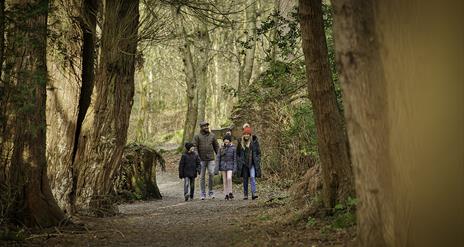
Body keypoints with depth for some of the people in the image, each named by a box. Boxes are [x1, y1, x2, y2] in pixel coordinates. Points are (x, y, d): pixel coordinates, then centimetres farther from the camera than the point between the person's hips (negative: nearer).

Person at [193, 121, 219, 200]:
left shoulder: (212, 136, 9)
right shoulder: (197, 136, 1)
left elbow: (216, 147, 13)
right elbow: (195, 148, -4)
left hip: (211, 159, 1)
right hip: (201, 160, -1)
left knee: (211, 174, -9)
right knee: (202, 177, 4)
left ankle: (210, 192, 6)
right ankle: (202, 194, 12)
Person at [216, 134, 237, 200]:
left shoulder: (233, 148, -3)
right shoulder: (221, 148, 3)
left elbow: (235, 158, -2)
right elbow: (218, 158, 5)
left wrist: (235, 168, -7)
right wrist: (217, 167, 0)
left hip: (230, 165, -3)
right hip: (223, 165, 3)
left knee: (229, 178, -21)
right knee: (225, 180, 3)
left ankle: (230, 192, -8)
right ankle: (226, 194, 8)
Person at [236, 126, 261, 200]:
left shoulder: (254, 141, 0)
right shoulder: (240, 142, 3)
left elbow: (258, 152, 4)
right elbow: (238, 153, 10)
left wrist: (258, 162, -3)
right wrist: (238, 163, 3)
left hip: (252, 163, -2)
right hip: (244, 163, 2)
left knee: (252, 177, -16)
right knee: (245, 179, 7)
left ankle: (254, 193, -19)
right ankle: (245, 195, 13)